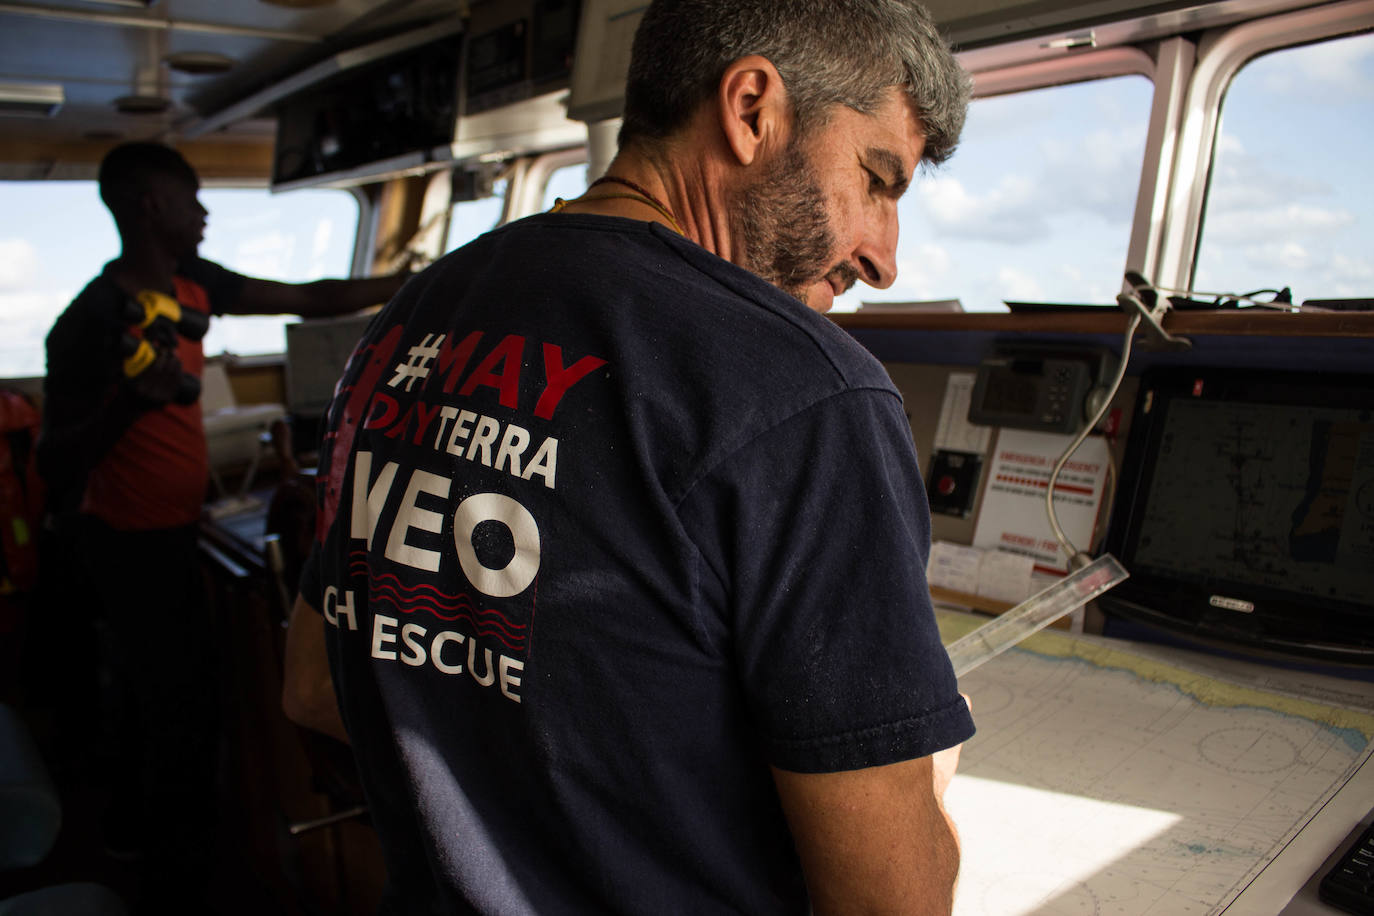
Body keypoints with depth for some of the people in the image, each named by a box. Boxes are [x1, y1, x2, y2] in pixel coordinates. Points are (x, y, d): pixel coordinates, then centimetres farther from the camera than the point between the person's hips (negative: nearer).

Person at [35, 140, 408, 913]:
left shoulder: (190, 282, 1)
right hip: (136, 540, -9)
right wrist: (130, 404, -38)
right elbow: (54, 461, -20)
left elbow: (307, 300, 6)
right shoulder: (90, 322, -22)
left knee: (147, 689, 23)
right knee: (183, 705, -2)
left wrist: (413, 285, 4)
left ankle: (132, 829, 44)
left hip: (165, 529, 9)